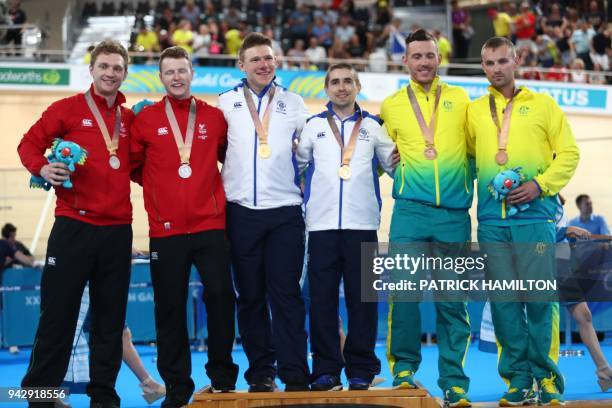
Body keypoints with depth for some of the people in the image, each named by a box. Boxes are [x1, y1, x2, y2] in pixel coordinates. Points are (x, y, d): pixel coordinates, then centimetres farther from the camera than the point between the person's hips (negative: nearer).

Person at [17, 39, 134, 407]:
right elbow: (29, 143, 2)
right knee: (58, 314, -3)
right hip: (73, 225, -4)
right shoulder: (68, 108, 2)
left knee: (110, 318, 8)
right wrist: (42, 168, -18)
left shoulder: (130, 118, 13)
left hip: (118, 231, 4)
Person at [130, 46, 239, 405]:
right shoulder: (146, 119, 5)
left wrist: (211, 184, 8)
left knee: (221, 297, -5)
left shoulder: (214, 117, 8)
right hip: (166, 230, 0)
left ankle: (222, 376, 12)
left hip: (210, 227, 1)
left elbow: (230, 157, 19)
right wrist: (159, 184, 5)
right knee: (170, 309, 3)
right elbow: (134, 165, 12)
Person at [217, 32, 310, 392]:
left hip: (285, 212, -1)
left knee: (286, 295, -3)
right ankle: (261, 373, 12)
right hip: (242, 212, 1)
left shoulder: (293, 103, 10)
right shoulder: (227, 102, 8)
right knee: (251, 297, 5)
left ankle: (295, 375, -2)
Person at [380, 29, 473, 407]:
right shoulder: (392, 105, 11)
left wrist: (467, 189, 5)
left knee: (453, 300, 1)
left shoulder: (460, 99, 11)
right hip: (411, 210, 0)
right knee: (404, 290, -7)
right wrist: (396, 167, 2)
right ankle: (404, 369, 6)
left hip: (454, 213, 0)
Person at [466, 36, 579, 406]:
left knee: (540, 298, -6)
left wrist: (541, 184, -10)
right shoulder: (474, 111, 15)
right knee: (504, 301, 2)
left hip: (534, 214, -3)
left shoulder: (542, 105, 8)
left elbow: (569, 153, 4)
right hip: (492, 219, 3)